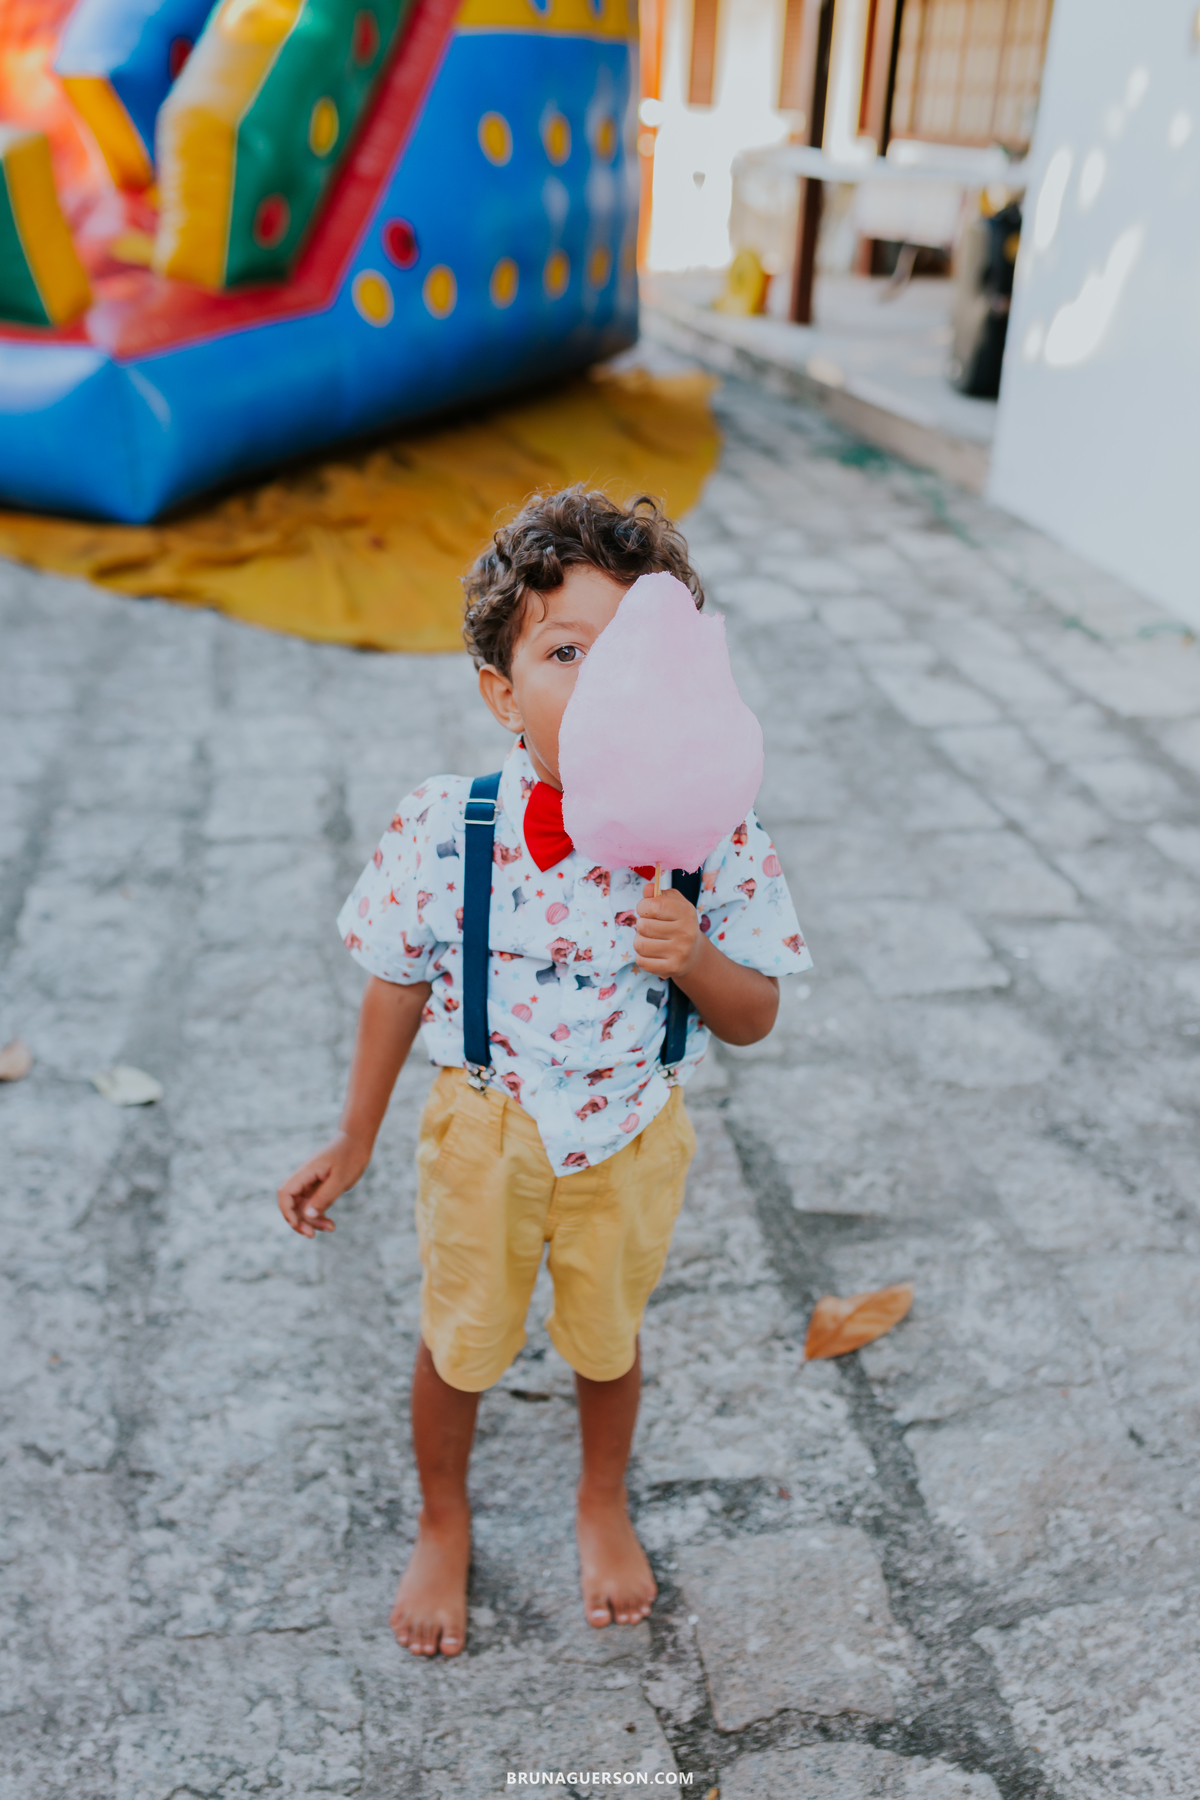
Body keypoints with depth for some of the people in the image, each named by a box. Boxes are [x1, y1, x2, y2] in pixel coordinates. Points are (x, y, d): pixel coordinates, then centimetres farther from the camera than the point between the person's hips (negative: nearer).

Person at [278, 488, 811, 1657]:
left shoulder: (716, 841, -21)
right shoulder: (442, 831, -23)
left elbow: (753, 1019, -10)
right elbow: (398, 987, -7)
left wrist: (696, 961, -32)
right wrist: (355, 1145, 2)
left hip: (633, 1138, 1)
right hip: (485, 1130, 0)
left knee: (608, 1338, 25)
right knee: (460, 1343, 21)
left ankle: (602, 1504, 58)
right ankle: (443, 1526, 53)